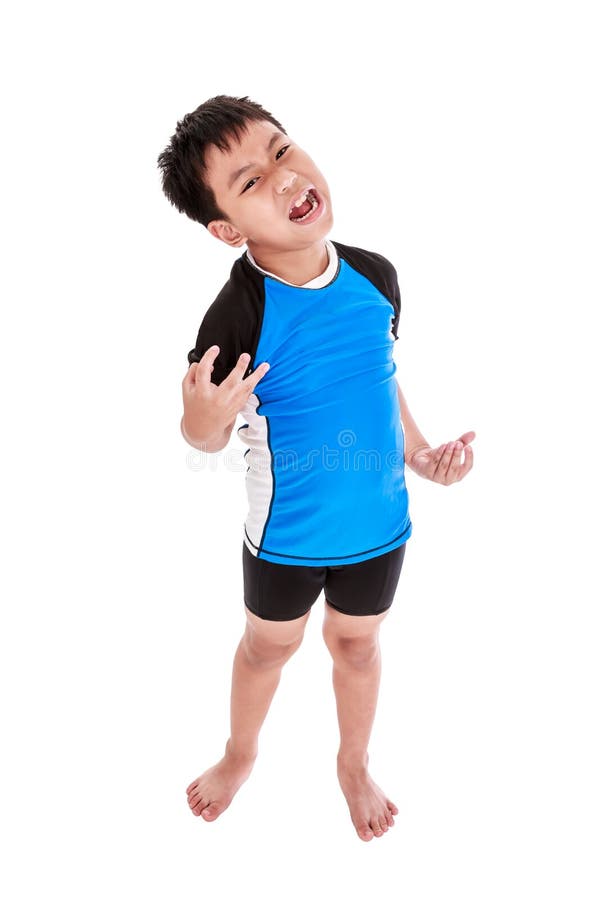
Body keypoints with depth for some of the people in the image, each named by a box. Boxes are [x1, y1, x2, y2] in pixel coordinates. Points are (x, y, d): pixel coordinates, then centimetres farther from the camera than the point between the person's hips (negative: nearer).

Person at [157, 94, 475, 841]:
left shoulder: (376, 275, -13)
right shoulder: (237, 316, -26)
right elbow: (204, 438, -16)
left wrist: (418, 451, 7)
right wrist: (206, 417, -37)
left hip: (379, 519, 3)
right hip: (286, 528, -3)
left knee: (356, 642, 24)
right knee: (269, 644, 22)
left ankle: (354, 765, 53)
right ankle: (240, 754, 54)